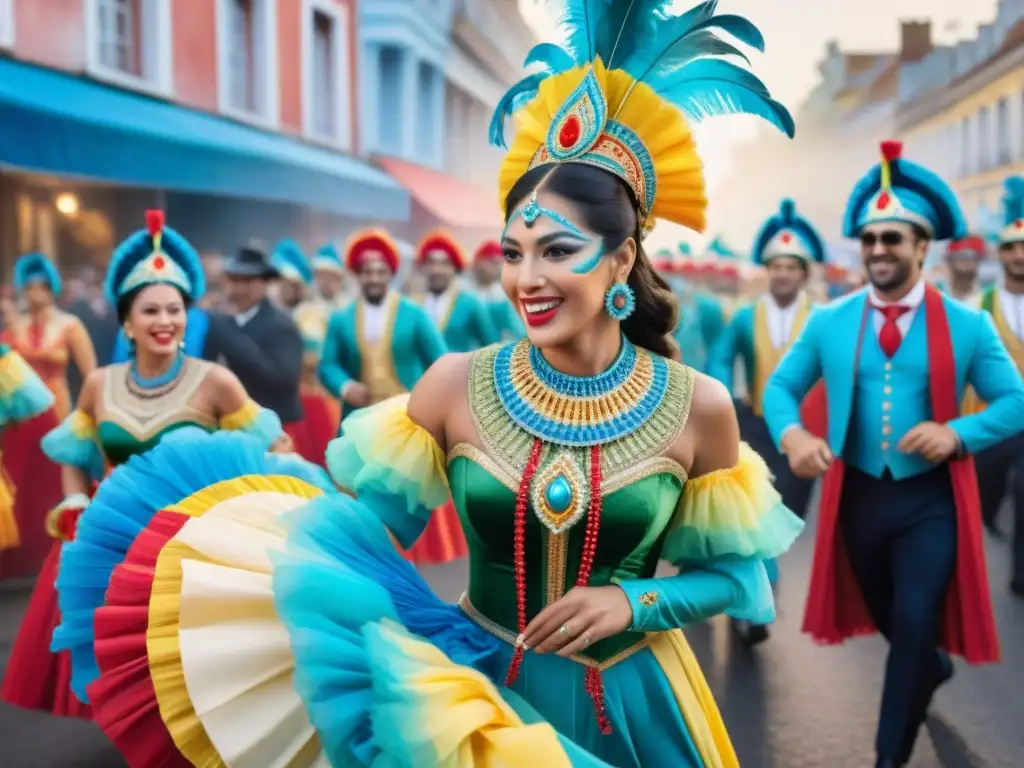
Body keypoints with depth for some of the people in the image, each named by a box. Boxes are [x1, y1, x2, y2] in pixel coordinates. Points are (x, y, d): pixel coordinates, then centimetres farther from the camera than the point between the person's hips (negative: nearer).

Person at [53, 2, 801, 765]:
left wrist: (634, 603, -17)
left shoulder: (699, 406, -13)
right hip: (476, 686, 1)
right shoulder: (456, 384, -13)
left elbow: (732, 573, -1)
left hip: (626, 703, 0)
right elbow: (371, 521, -5)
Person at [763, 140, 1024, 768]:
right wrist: (792, 435, -20)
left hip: (932, 499, -3)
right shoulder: (829, 322, -2)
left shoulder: (969, 325, -7)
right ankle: (932, 666, 56)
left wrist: (957, 434, -23)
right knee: (889, 620, 21)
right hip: (858, 494, 3)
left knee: (914, 623, -8)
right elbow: (780, 387, 2)